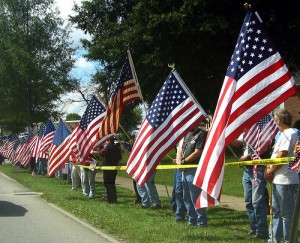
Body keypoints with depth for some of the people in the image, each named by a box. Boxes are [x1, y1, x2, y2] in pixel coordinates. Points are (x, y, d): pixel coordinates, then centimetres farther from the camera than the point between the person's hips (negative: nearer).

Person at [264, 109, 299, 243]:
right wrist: (270, 168, 6)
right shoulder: (284, 134, 18)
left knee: (287, 213, -3)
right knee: (276, 211, 16)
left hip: (286, 180, -11)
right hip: (278, 179, 11)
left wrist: (270, 172, -11)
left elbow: (282, 156, -20)